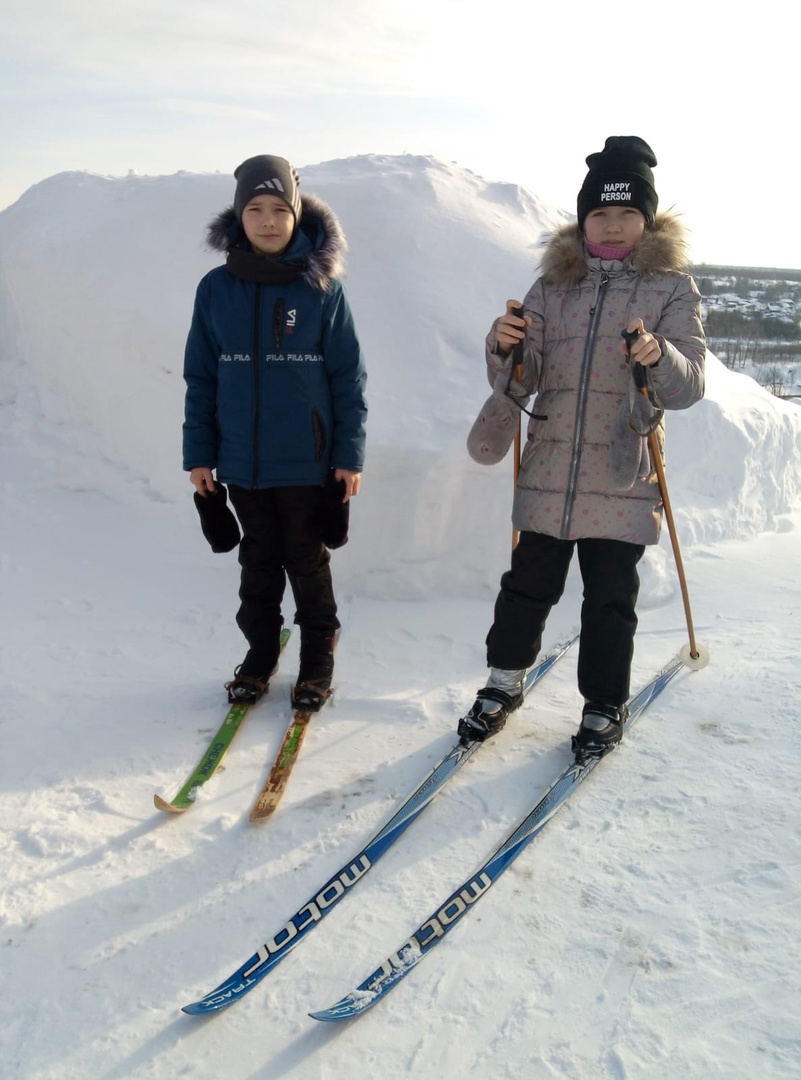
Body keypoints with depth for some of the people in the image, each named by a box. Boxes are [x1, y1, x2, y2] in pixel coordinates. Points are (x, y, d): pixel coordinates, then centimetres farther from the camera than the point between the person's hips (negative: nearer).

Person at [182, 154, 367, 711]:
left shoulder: (322, 287, -6)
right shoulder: (217, 288, 0)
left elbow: (349, 377, -4)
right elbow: (201, 377, 4)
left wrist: (350, 454, -6)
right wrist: (199, 454, 2)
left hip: (307, 462, -2)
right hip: (241, 461, 2)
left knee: (308, 563, 11)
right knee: (259, 562, 15)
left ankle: (318, 659, 27)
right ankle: (260, 651, 32)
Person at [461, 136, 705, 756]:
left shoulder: (672, 287, 1)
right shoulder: (553, 285, 8)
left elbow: (691, 385, -8)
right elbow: (520, 381, 5)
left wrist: (659, 357, -29)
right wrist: (504, 349, -17)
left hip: (622, 478, -2)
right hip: (549, 473, 2)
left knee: (610, 600, 7)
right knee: (528, 584, 11)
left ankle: (604, 709, 26)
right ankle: (504, 684, 32)